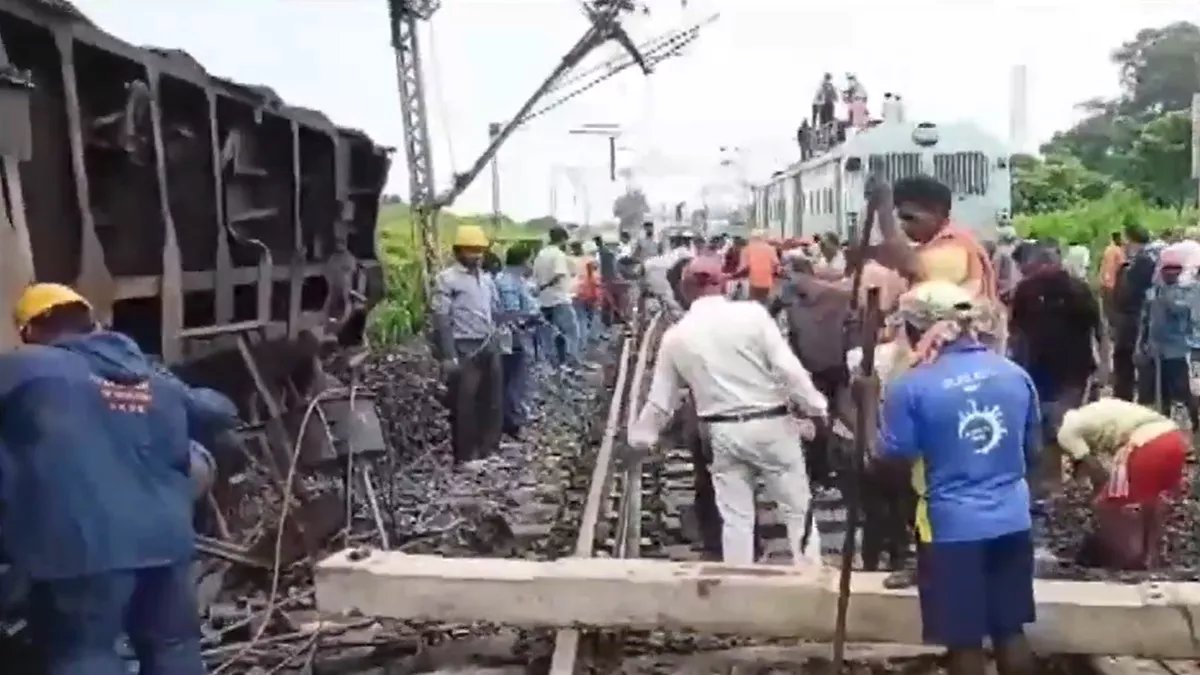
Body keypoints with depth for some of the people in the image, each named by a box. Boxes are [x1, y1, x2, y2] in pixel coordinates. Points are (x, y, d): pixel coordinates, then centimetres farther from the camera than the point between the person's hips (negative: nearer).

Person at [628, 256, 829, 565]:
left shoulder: (675, 336, 2)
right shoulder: (752, 313, -9)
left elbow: (660, 399, 8)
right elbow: (788, 368, -11)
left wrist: (641, 438, 23)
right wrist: (818, 408, -1)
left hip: (723, 433, 2)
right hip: (770, 425, -2)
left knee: (735, 518, 12)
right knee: (798, 509, 11)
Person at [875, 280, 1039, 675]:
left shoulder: (910, 387, -14)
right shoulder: (1015, 374, 2)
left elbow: (892, 460, -9)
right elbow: (1032, 451, 12)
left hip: (951, 526, -5)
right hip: (1012, 520, 5)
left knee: (964, 641, 6)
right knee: (1011, 631, 17)